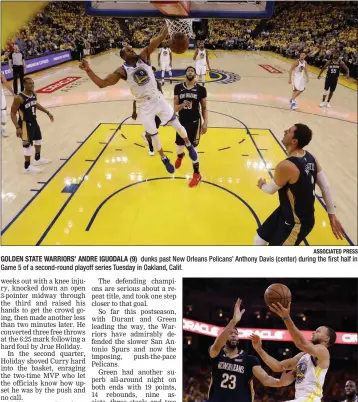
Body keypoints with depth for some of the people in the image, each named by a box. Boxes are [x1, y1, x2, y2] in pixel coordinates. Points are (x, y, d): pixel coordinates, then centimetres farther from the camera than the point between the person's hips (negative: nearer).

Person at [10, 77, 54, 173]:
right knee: (28, 144, -2)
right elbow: (13, 113, -22)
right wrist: (17, 127, -30)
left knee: (38, 139, 24)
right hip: (25, 123, -9)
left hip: (33, 121, 9)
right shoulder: (19, 98, -26)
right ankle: (27, 167, 12)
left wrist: (47, 112, 21)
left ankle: (37, 159, 45)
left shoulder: (33, 94, -2)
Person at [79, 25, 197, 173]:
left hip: (158, 100, 1)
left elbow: (159, 38, -15)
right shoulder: (122, 71, -10)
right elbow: (102, 83, -16)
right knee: (153, 135, 13)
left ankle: (189, 145, 37)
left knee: (176, 124, 9)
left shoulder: (143, 56, -4)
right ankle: (164, 159, 38)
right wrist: (88, 70, -28)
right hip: (144, 107, -1)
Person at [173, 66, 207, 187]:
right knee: (179, 146, 14)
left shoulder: (201, 89, -5)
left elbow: (204, 108, 2)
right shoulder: (178, 88, -3)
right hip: (182, 121, 2)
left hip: (195, 122, -2)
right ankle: (180, 156, 55)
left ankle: (196, 174, 14)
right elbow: (175, 108, -2)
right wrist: (182, 105, -23)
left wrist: (205, 123, -6)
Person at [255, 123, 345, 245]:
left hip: (296, 222, -9)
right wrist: (332, 216, 9)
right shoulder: (310, 159, -5)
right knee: (259, 240, 20)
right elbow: (326, 188, 0)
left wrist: (262, 185, 13)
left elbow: (271, 190, -12)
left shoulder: (286, 166, -31)